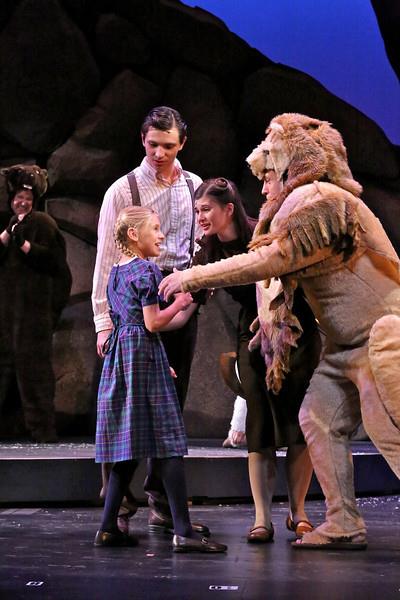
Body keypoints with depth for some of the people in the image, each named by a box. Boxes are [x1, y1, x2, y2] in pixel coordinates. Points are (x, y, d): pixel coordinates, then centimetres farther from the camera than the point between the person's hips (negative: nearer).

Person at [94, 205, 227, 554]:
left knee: (129, 446, 10)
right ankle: (183, 532, -12)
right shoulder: (146, 270, -8)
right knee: (167, 444, -10)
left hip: (119, 355, 9)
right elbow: (153, 323, -12)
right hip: (145, 355, -9)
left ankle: (109, 527, 9)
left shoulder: (116, 272, 18)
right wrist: (180, 303, 3)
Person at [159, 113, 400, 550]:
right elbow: (278, 260, 13)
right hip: (346, 344, 11)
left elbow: (272, 259, -23)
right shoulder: (304, 201, 16)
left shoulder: (319, 199, -17)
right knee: (320, 419, 6)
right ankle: (344, 526, 9)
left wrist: (194, 277, -18)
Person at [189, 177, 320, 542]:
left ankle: (297, 510, 13)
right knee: (260, 423, -4)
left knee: (299, 422, -1)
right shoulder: (208, 252, -1)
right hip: (254, 337, 3)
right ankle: (262, 518, -3)